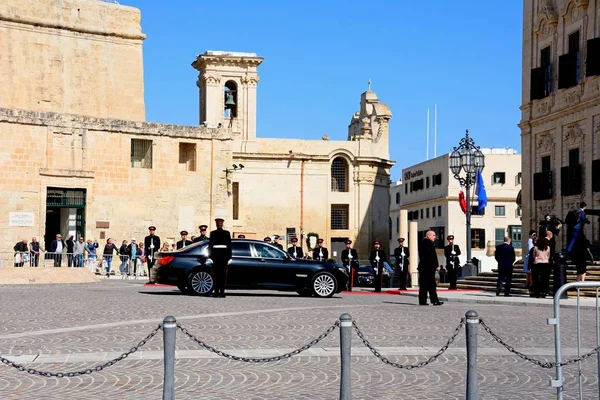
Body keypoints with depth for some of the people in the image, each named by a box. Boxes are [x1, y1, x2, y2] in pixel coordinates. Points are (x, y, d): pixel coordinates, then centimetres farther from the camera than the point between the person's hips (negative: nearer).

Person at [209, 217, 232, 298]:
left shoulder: (213, 233, -2)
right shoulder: (227, 233, 1)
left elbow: (210, 244, -1)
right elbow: (229, 244, 3)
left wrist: (210, 254, 5)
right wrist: (229, 255, 9)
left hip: (215, 253, -1)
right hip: (224, 253, 1)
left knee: (216, 274, 3)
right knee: (223, 274, 4)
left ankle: (216, 292, -1)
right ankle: (222, 292, 1)